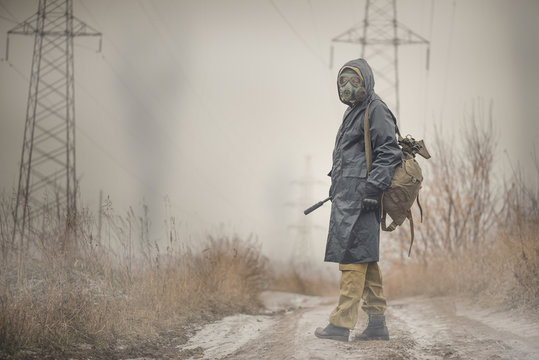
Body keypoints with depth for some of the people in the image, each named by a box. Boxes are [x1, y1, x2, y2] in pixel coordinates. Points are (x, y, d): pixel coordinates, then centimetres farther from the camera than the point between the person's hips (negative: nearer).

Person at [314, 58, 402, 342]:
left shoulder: (375, 110, -6)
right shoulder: (354, 112, 24)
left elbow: (389, 153, -15)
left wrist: (372, 188, -21)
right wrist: (338, 189, 25)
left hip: (359, 197, -10)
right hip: (347, 198, 10)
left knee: (352, 257, -11)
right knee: (366, 260, 8)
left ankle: (341, 323, -12)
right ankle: (377, 323, 10)